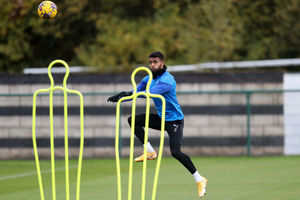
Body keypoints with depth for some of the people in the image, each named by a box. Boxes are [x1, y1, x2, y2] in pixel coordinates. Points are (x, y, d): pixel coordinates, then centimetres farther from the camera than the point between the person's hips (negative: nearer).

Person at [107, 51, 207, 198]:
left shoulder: (167, 80, -22)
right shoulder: (148, 79, 6)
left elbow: (151, 93, -36)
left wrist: (130, 94, -43)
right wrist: (120, 97, -15)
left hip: (174, 120, -8)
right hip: (161, 118, 8)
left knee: (175, 152, -22)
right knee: (133, 120, -1)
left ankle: (199, 180, -10)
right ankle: (150, 152, 5)